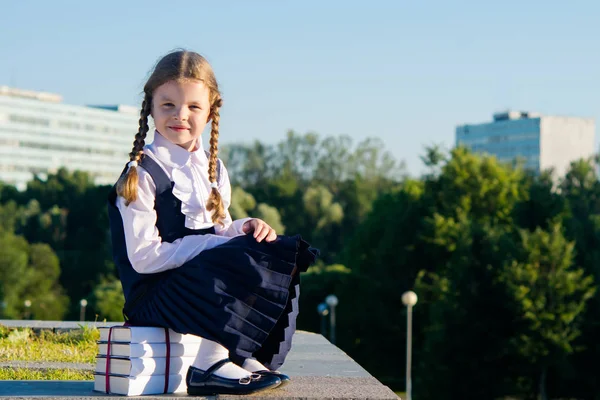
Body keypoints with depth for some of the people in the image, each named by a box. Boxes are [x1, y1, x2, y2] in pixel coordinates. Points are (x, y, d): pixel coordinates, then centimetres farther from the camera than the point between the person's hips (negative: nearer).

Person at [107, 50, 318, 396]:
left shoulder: (212, 169, 14)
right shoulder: (142, 175, -10)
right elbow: (143, 257, -15)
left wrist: (244, 228, -7)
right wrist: (214, 246, -19)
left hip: (208, 278, 8)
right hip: (155, 293, -8)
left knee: (279, 254, -11)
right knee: (243, 263, -29)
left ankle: (249, 358, -12)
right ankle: (209, 366, -28)